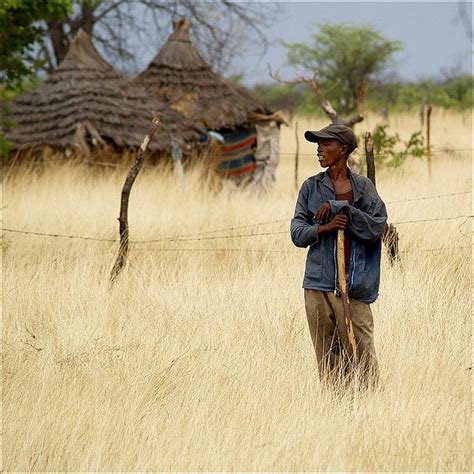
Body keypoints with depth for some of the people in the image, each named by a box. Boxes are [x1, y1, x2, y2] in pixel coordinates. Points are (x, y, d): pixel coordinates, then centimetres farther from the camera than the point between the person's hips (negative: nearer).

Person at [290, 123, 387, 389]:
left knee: (362, 352, -7)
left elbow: (377, 226, -4)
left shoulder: (363, 186, 7)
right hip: (319, 284, 2)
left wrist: (340, 207, -11)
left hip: (354, 285, -2)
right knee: (327, 357, 2)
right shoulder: (311, 187, 10)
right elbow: (297, 233, 6)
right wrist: (325, 228, -13)